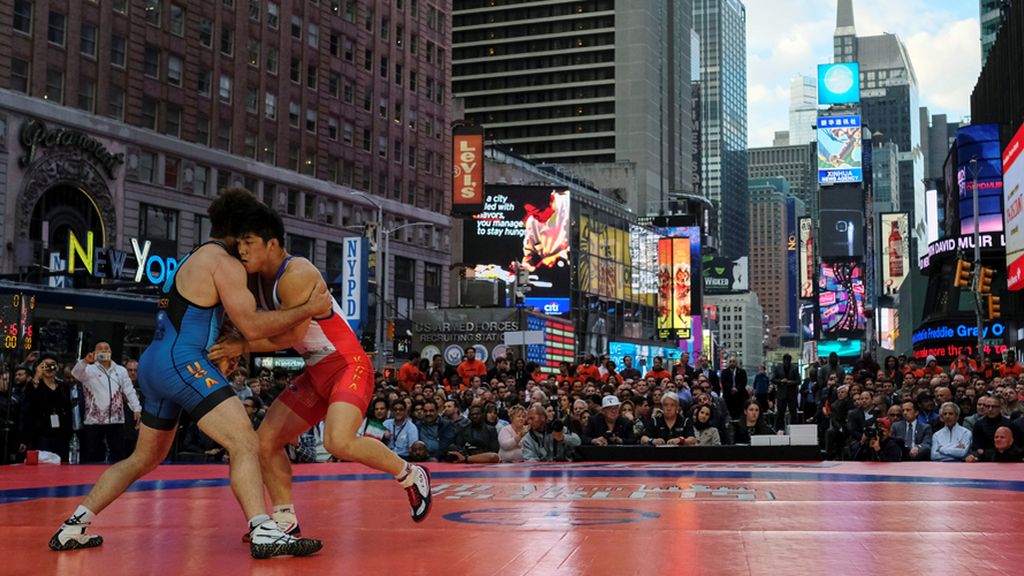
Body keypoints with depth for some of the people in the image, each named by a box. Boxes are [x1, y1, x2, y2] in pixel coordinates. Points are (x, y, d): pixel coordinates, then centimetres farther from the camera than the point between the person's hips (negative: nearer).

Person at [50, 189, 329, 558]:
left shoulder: (193, 259, 23)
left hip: (153, 363, 10)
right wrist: (308, 309, -9)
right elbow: (251, 326, -12)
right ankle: (263, 534, -29)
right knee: (246, 444, -17)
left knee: (144, 459, 23)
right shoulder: (225, 263, -6)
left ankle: (73, 529, 27)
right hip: (182, 361, -10)